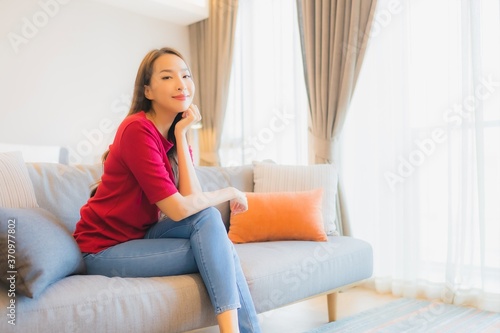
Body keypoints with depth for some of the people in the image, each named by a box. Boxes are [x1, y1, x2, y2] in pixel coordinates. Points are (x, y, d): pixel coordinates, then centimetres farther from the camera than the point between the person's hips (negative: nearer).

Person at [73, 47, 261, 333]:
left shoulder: (175, 136, 5)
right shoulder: (137, 129, -20)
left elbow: (193, 198, -12)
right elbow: (179, 209, -24)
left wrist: (181, 134, -12)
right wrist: (230, 192, -9)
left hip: (141, 237, 6)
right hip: (106, 249, -6)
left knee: (209, 218, -19)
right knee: (219, 250, -17)